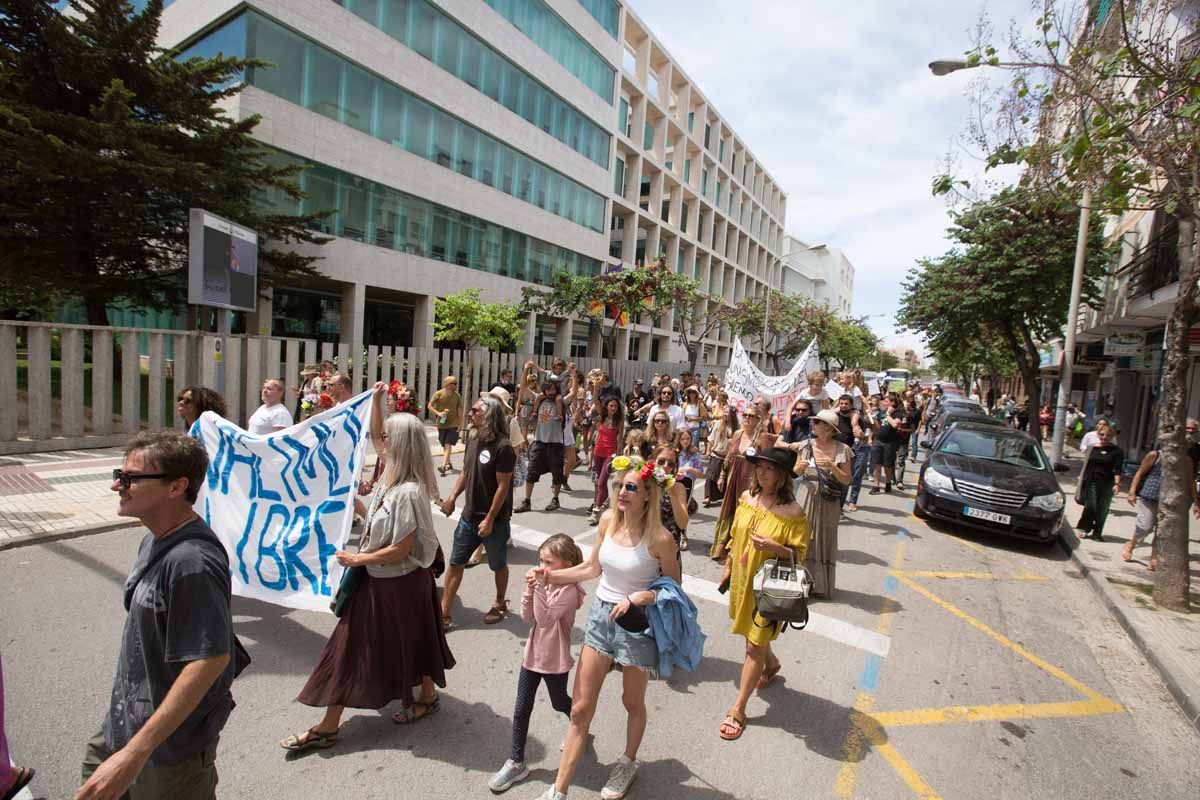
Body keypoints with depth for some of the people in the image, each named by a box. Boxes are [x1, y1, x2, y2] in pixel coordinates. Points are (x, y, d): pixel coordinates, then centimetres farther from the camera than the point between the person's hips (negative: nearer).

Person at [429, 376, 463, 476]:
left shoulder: (457, 396, -1)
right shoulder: (438, 394, -5)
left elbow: (460, 410, 1)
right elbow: (429, 406, -2)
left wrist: (460, 424, -1)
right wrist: (438, 413, -15)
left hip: (453, 424, -1)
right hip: (442, 424, 1)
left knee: (448, 445, -12)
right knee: (444, 445, 12)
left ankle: (444, 465, -16)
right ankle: (448, 463, 30)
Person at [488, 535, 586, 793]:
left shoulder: (569, 591, -24)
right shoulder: (544, 583, -1)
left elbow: (544, 619, -31)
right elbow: (526, 618, -4)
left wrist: (539, 589, -37)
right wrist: (530, 590, -18)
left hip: (555, 661, -6)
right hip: (533, 655, 6)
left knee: (559, 703, 19)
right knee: (521, 710, 9)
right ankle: (516, 763, 21)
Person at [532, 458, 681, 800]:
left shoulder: (660, 538, -22)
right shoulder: (608, 519, -8)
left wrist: (638, 598, -24)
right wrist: (552, 575, -4)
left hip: (637, 623, -4)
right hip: (601, 615, 4)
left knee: (632, 702, 21)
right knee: (580, 708, 9)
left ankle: (628, 763, 49)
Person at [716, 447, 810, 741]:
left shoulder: (793, 512, -20)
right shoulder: (746, 497, -4)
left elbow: (799, 554, -13)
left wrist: (773, 547, -30)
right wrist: (728, 568, 13)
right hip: (742, 579, 6)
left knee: (754, 646, 3)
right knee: (750, 633, 25)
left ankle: (738, 709, 16)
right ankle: (771, 664, 57)